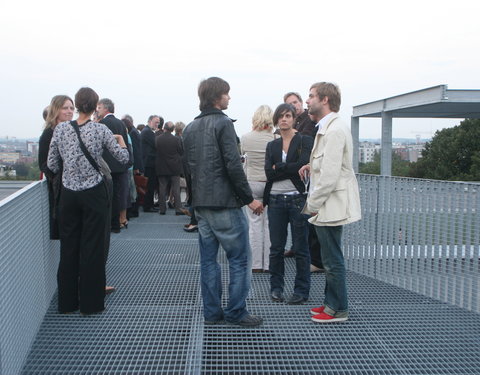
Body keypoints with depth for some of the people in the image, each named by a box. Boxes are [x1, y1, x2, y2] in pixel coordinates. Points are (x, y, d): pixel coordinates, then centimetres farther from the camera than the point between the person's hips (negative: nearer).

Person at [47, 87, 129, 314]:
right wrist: (121, 140, 16)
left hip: (68, 195, 3)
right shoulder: (100, 130, -8)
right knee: (92, 248, 4)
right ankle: (90, 302, 12)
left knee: (68, 246, 11)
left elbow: (52, 166, 2)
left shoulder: (60, 129, -1)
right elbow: (123, 158, -2)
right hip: (93, 195, -3)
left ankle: (67, 302, 20)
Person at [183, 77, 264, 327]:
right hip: (224, 202, -8)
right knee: (239, 259, 2)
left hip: (200, 203, 8)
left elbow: (188, 165, 15)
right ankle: (236, 312, 7)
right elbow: (233, 165, -17)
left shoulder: (190, 128, 13)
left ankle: (212, 312, 16)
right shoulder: (223, 123, -11)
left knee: (208, 259, 11)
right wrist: (249, 198, -12)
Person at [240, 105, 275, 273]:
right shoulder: (275, 139, -11)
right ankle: (268, 263, 11)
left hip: (252, 183, 1)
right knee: (269, 224, 6)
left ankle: (256, 264, 11)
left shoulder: (246, 138, -6)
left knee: (255, 224, 7)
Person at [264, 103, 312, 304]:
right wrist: (292, 170, -11)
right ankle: (276, 287, 24)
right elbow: (269, 174, -1)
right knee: (276, 248, 10)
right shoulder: (272, 146, 12)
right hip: (276, 200, 4)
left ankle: (302, 291, 15)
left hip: (298, 199, -4)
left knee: (300, 248, 4)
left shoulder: (305, 141, 0)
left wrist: (278, 167, -7)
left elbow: (303, 165, -16)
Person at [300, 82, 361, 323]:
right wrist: (313, 166, 4)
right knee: (330, 259, 18)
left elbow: (330, 176, -22)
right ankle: (331, 302, 31)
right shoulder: (327, 128, 15)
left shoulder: (334, 130, -18)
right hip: (327, 206, 10)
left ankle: (338, 309, 13)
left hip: (331, 206, -10)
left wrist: (312, 205, -14)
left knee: (332, 260, 1)